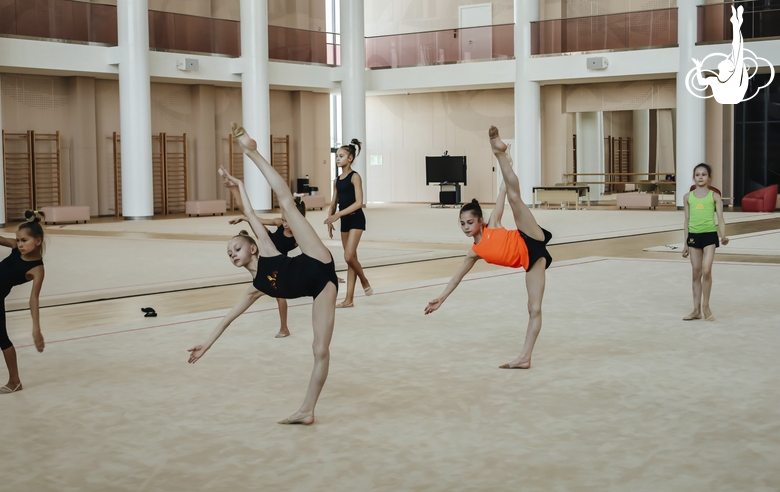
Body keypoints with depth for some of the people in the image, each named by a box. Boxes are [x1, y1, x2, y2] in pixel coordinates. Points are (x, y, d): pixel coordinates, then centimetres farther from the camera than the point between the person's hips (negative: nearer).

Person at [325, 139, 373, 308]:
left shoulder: (355, 177, -10)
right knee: (350, 258, 8)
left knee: (349, 257, -16)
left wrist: (338, 215, -23)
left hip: (356, 219, -7)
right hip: (345, 221, 7)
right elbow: (334, 203, 11)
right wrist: (330, 220, -5)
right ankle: (349, 299, 9)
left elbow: (358, 203, -18)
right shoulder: (337, 180, 10)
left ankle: (365, 282, 10)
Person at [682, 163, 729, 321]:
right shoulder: (688, 197, 8)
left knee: (706, 270, -14)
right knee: (696, 273, 7)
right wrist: (685, 244, 10)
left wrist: (723, 236, -19)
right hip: (693, 236, 3)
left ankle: (706, 306, 2)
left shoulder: (714, 196, 1)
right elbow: (687, 221, 12)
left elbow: (720, 219, -2)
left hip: (709, 235, -3)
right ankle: (697, 310, 13)